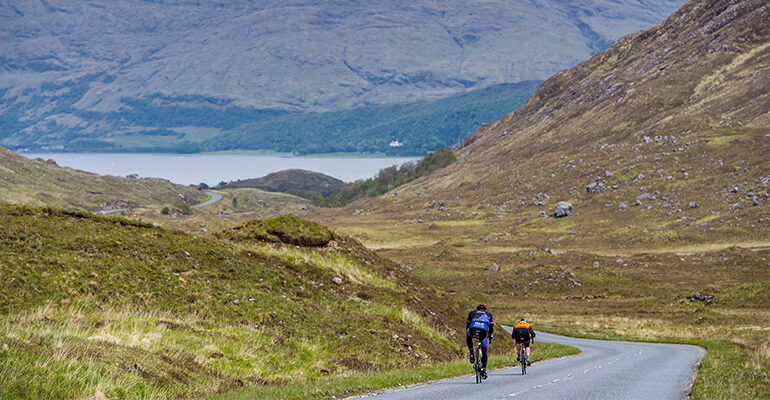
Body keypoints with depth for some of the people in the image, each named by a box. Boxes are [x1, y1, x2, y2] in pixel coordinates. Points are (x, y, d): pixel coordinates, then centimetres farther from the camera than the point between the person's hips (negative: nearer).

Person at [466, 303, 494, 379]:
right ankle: (484, 369, 6)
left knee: (468, 337, 37)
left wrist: (467, 335, 40)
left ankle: (471, 353, 20)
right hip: (483, 331, 0)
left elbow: (467, 324, 29)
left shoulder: (472, 312, 33)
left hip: (473, 330, 0)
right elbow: (491, 327, 23)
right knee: (484, 352, 17)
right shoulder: (488, 314, 33)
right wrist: (490, 337, 33)